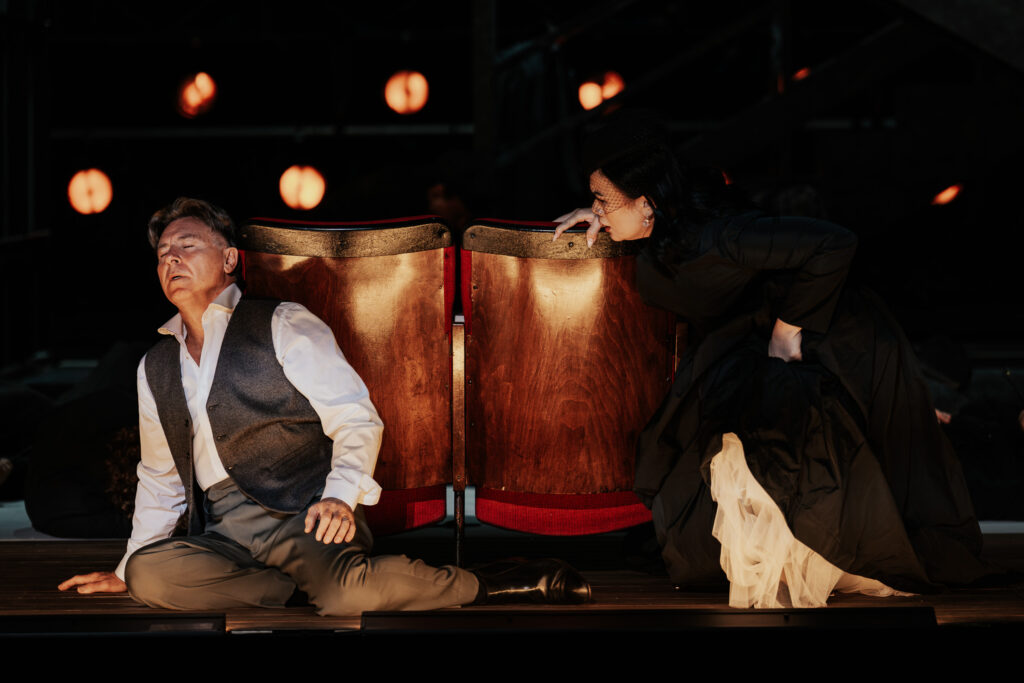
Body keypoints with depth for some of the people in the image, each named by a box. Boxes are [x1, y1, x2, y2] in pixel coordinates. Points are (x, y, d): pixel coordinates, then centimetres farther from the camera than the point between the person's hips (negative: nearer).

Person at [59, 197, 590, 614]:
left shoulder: (283, 327, 4)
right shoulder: (155, 368, 21)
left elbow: (357, 419, -2)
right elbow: (159, 479, 31)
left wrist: (340, 496, -20)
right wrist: (125, 571, 26)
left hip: (298, 513, -4)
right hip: (220, 535, 5)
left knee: (346, 592, -38)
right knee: (148, 575, -30)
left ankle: (488, 585, -15)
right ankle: (307, 584, -21)